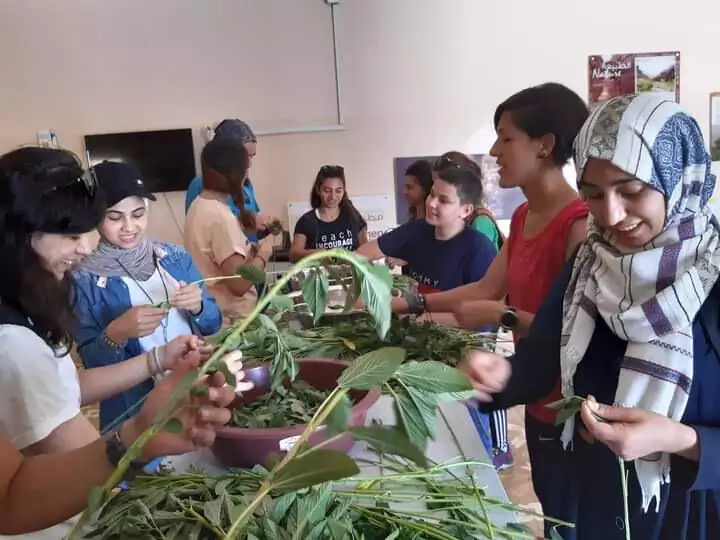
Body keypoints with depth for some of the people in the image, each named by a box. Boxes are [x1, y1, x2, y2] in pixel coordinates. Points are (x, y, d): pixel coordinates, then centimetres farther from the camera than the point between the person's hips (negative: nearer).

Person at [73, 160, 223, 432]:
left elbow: (213, 324, 4)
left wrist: (197, 308, -16)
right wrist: (115, 334, -26)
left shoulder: (176, 257, -1)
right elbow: (90, 363, -7)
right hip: (134, 411, -3)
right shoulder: (84, 281, -9)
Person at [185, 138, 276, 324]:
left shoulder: (198, 206, 5)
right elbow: (239, 284, -27)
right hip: (231, 322, -9)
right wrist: (263, 254, -12)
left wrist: (250, 250, 7)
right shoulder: (221, 216, -23)